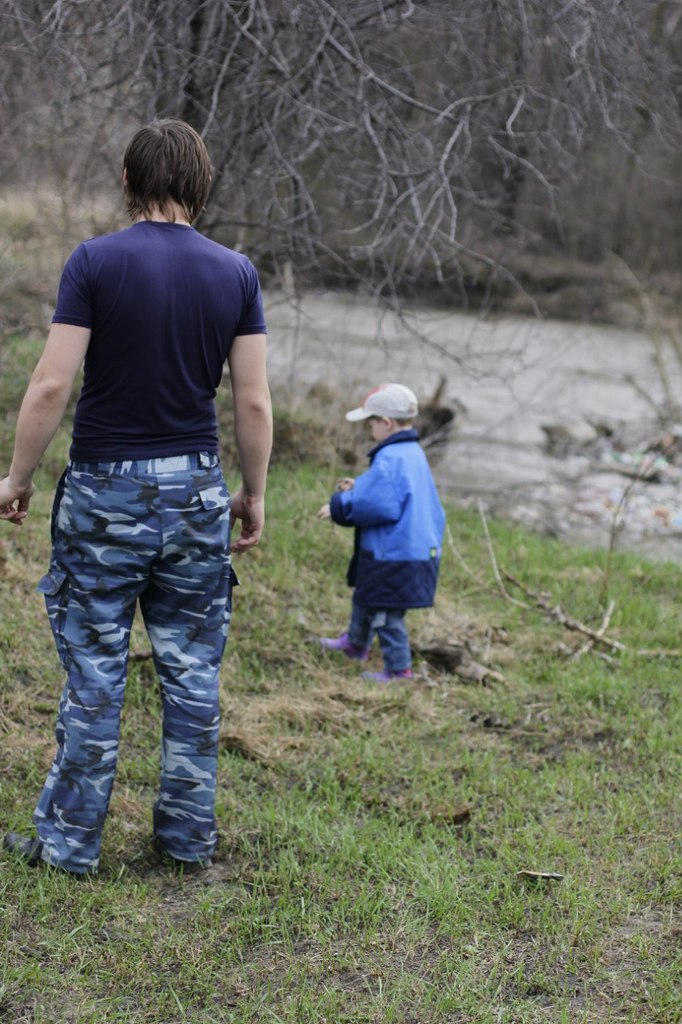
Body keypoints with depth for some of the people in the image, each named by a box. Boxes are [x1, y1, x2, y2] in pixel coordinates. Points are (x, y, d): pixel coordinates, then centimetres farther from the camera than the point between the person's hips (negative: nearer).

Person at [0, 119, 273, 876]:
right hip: (195, 489, 3)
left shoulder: (96, 261, -9)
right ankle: (188, 835, 19)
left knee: (94, 672, 5)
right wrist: (253, 494, 10)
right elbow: (253, 401, -1)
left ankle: (70, 841, 13)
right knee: (191, 670, 11)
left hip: (106, 490, -2)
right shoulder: (235, 273, 0)